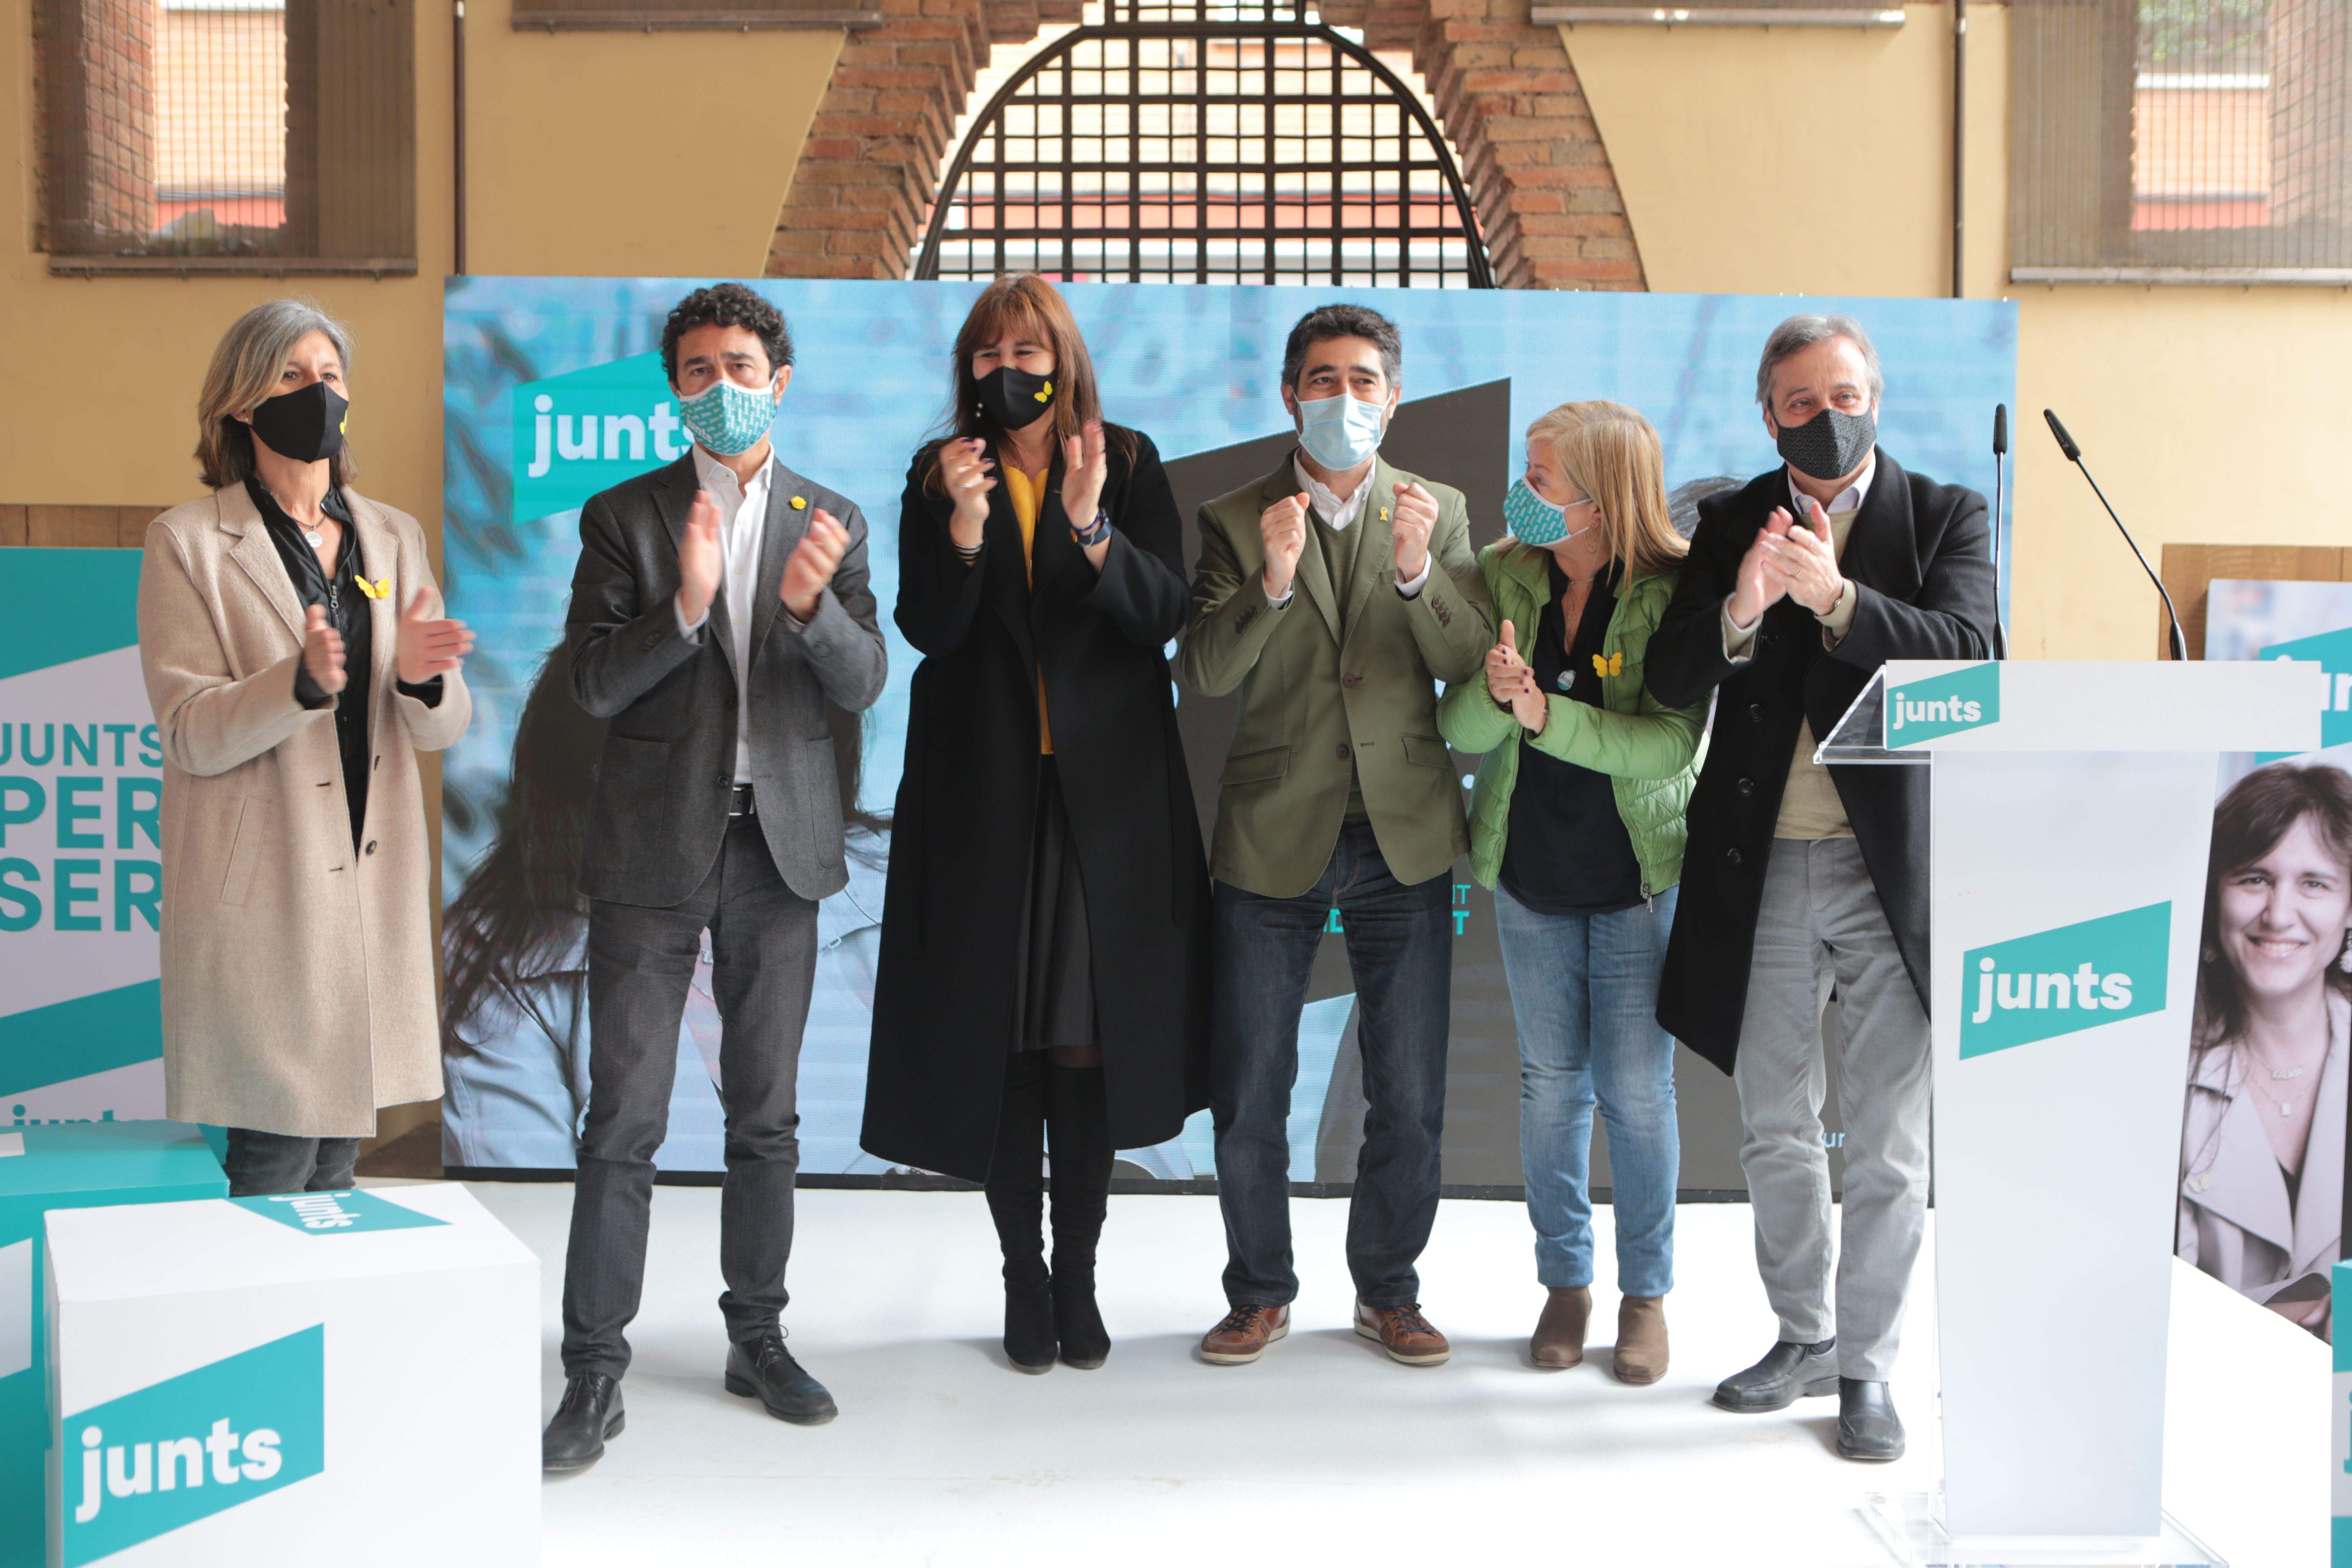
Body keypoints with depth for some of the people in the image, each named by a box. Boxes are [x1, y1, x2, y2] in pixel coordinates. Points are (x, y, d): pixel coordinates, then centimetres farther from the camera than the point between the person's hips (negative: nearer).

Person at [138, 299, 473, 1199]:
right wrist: (301, 682, -26)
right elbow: (189, 733, -9)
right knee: (273, 1163, -4)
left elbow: (444, 728, 6)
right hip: (260, 893, -4)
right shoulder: (188, 543, -2)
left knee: (337, 1157, 10)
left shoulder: (392, 537, 11)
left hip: (373, 881, 5)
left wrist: (418, 677, -17)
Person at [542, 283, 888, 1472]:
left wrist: (810, 602, -22)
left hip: (777, 849, 2)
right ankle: (594, 1372, 6)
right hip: (654, 850, -2)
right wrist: (684, 605, -23)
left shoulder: (832, 524, 7)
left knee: (766, 1115, 11)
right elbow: (595, 685, -6)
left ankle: (757, 1339, 24)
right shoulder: (624, 517, 2)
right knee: (623, 1119, -2)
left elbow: (863, 685, -2)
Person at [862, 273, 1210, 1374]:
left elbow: (1163, 613, -6)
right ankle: (1024, 1276, 16)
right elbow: (928, 630, -6)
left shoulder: (1130, 465, 4)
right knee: (997, 1036, 2)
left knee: (1091, 1036, 1)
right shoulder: (937, 478, 5)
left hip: (1107, 790, 0)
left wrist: (1091, 528, -22)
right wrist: (965, 527, -23)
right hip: (982, 792, 1)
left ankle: (1077, 1280, 14)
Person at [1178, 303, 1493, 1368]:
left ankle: (1388, 1290, 24)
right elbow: (1203, 674, -8)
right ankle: (1260, 1292, 23)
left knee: (1410, 1099, 6)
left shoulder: (1440, 513, 7)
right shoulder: (1236, 521, 2)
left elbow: (1477, 668, -3)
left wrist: (1416, 570, -20)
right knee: (1248, 1097, 5)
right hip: (1273, 839, -1)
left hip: (1405, 838, 1)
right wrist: (1269, 583, -24)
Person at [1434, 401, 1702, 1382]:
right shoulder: (1501, 575, -3)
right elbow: (1458, 728, -6)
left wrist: (1546, 712, -31)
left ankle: (1646, 1293, 20)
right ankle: (1564, 1281, 27)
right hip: (1529, 868, 3)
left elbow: (1673, 744, -22)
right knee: (1550, 1082, 11)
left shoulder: (1674, 591, -14)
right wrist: (1495, 693, -28)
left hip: (1639, 875, -3)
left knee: (1636, 1089, 1)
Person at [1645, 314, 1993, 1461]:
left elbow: (1967, 651, -15)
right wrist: (1738, 612, -25)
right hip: (1759, 869, 3)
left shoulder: (1945, 516, 1)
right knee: (1773, 1130, 13)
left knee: (1888, 1144, 2)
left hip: (1889, 868, -2)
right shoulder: (1730, 525, 6)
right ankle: (1803, 1338, 30)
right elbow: (1670, 681, -4)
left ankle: (1867, 1366, 16)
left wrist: (1837, 599, -30)